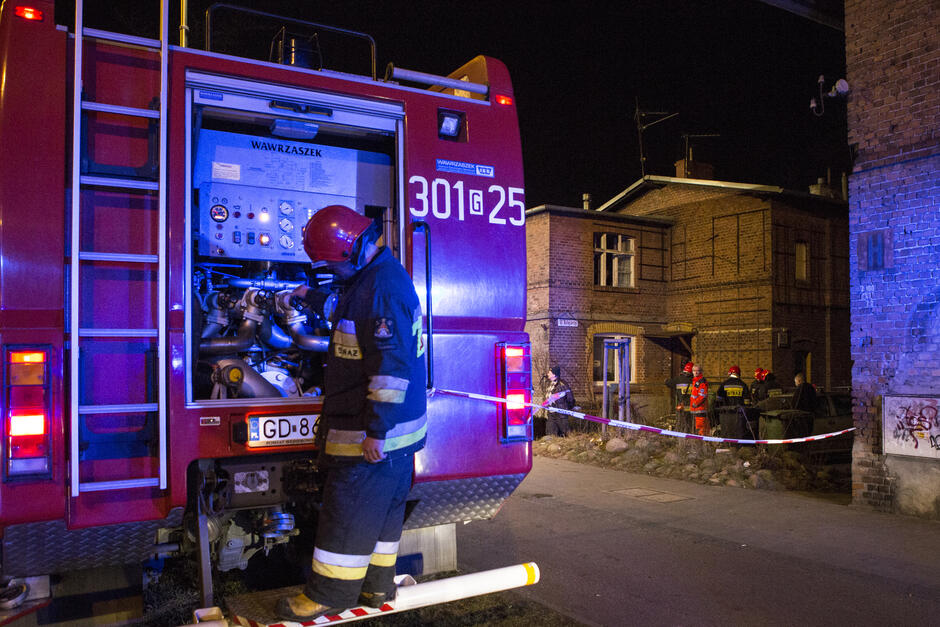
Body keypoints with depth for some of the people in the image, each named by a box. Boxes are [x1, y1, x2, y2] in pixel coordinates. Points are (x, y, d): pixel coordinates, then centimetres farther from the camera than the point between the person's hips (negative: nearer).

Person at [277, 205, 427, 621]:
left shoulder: (381, 286, -22)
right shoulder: (381, 277, 13)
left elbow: (392, 366, -28)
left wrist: (377, 431, -26)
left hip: (373, 434, -11)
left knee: (348, 510, 2)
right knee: (382, 509, 19)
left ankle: (330, 594, 16)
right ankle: (376, 585, 32)